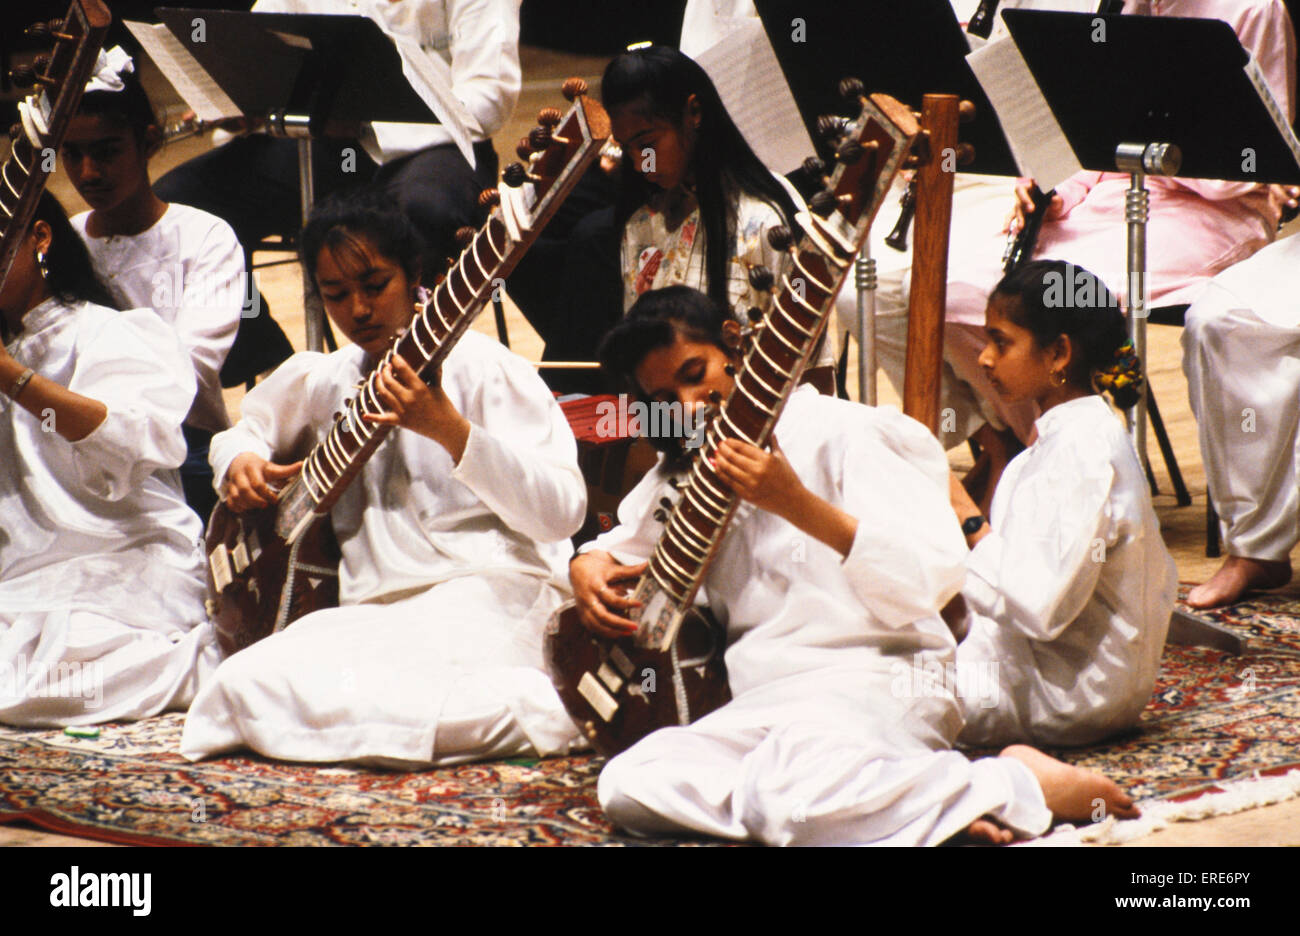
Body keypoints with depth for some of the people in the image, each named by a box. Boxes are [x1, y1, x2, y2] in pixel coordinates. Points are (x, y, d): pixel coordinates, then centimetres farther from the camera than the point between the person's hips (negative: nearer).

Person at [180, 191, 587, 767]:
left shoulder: (478, 367, -2)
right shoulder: (323, 382, 19)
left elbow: (563, 513, -13)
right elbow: (242, 433, 38)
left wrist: (449, 429, -26)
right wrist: (241, 462, 11)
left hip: (484, 594, -7)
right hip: (373, 606, 8)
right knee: (247, 683, -22)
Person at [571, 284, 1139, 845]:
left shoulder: (835, 434, -3)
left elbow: (936, 578, -15)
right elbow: (619, 543, 36)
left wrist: (798, 504, -25)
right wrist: (589, 568, 9)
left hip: (872, 684, -7)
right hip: (759, 701, 7)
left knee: (788, 794, -39)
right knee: (628, 786, -21)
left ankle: (1018, 787, -20)